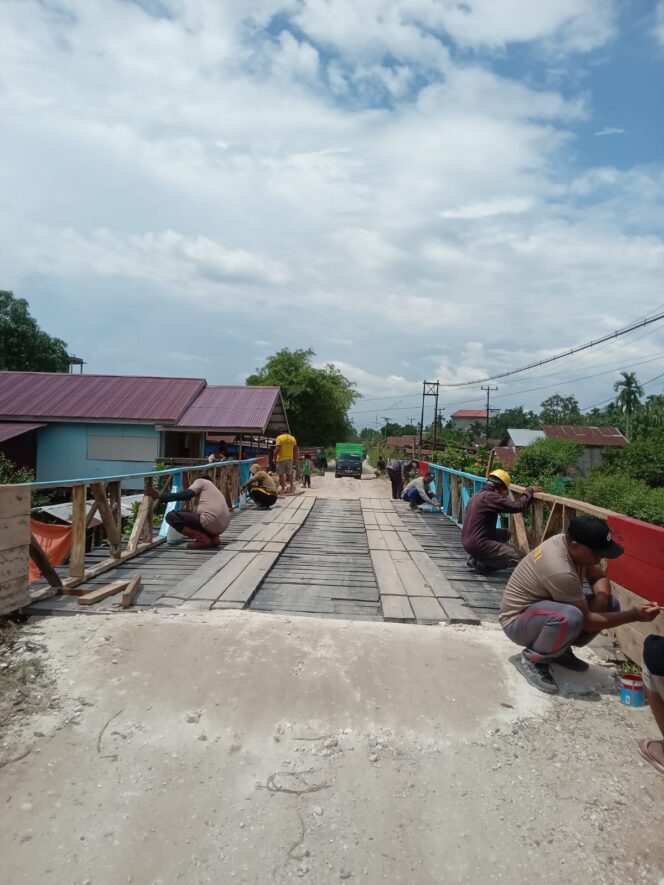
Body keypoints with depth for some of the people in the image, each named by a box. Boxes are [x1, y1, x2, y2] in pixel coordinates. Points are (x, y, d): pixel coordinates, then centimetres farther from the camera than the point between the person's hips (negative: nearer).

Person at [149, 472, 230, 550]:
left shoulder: (200, 481, 10)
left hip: (210, 523, -9)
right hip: (222, 527, 9)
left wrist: (161, 497, -10)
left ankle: (202, 539, -8)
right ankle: (214, 538, 10)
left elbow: (186, 495, -10)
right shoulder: (214, 489, 33)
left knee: (171, 516, -3)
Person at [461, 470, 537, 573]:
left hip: (468, 541, 10)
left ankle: (478, 558, 11)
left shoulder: (477, 495, 14)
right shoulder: (489, 496, -16)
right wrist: (529, 491, -7)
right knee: (519, 557, -8)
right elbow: (517, 506, -20)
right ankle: (481, 563, -3)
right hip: (478, 544, -10)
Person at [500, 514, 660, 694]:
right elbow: (587, 621, -25)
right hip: (517, 621, -9)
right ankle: (531, 659, -12)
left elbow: (600, 577, 5)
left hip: (545, 607, 9)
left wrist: (601, 598, -16)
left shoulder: (567, 542, -10)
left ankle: (559, 649, 11)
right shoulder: (560, 571, -35)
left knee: (609, 604, -4)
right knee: (571, 617, -39)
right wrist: (635, 615, -24)